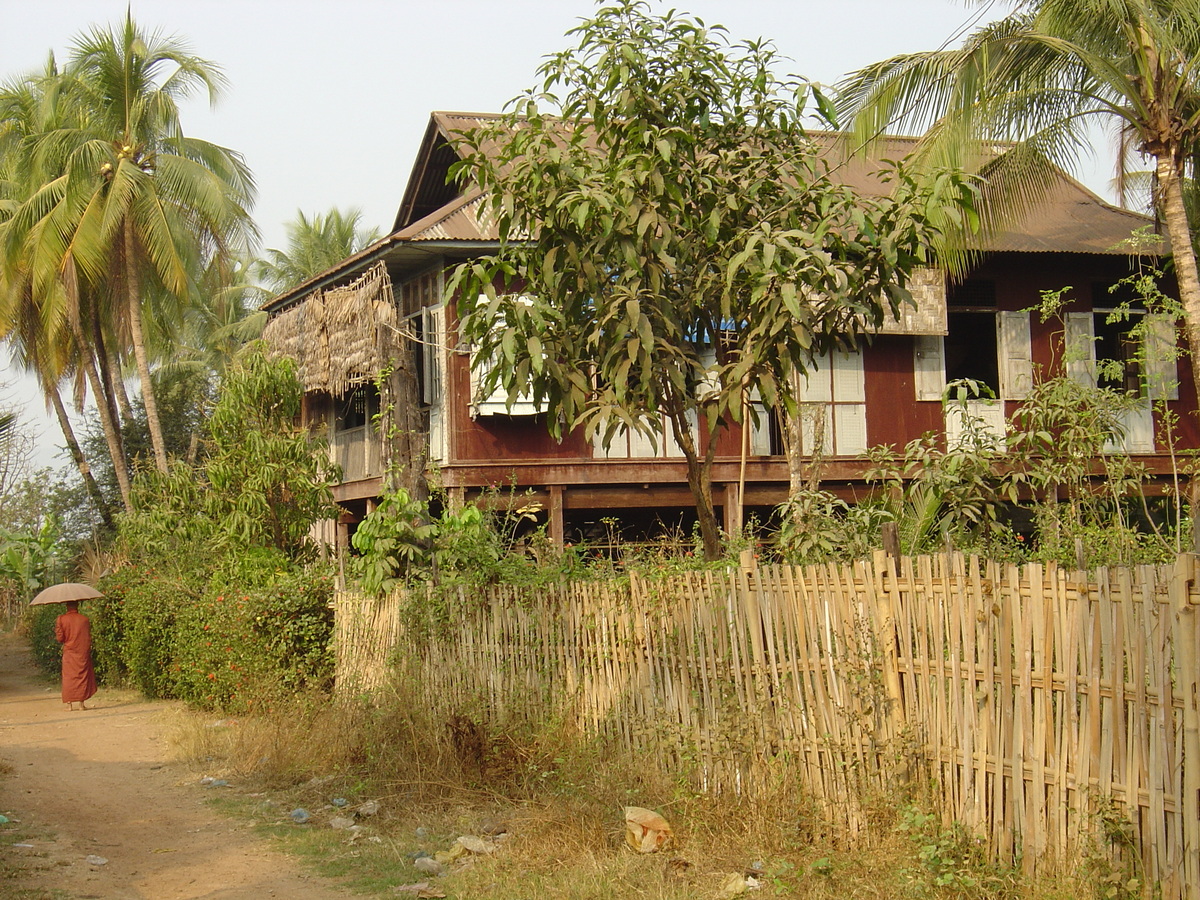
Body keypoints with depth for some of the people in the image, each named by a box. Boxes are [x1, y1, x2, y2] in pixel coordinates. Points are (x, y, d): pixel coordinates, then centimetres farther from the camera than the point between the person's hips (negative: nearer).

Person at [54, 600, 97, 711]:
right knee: (82, 676, 8)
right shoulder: (85, 619, -2)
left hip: (69, 652, -1)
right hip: (83, 653, 1)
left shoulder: (61, 619, -7)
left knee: (69, 677, 5)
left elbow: (60, 638, -8)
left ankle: (71, 704, 0)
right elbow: (89, 637, 1)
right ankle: (81, 703, 5)